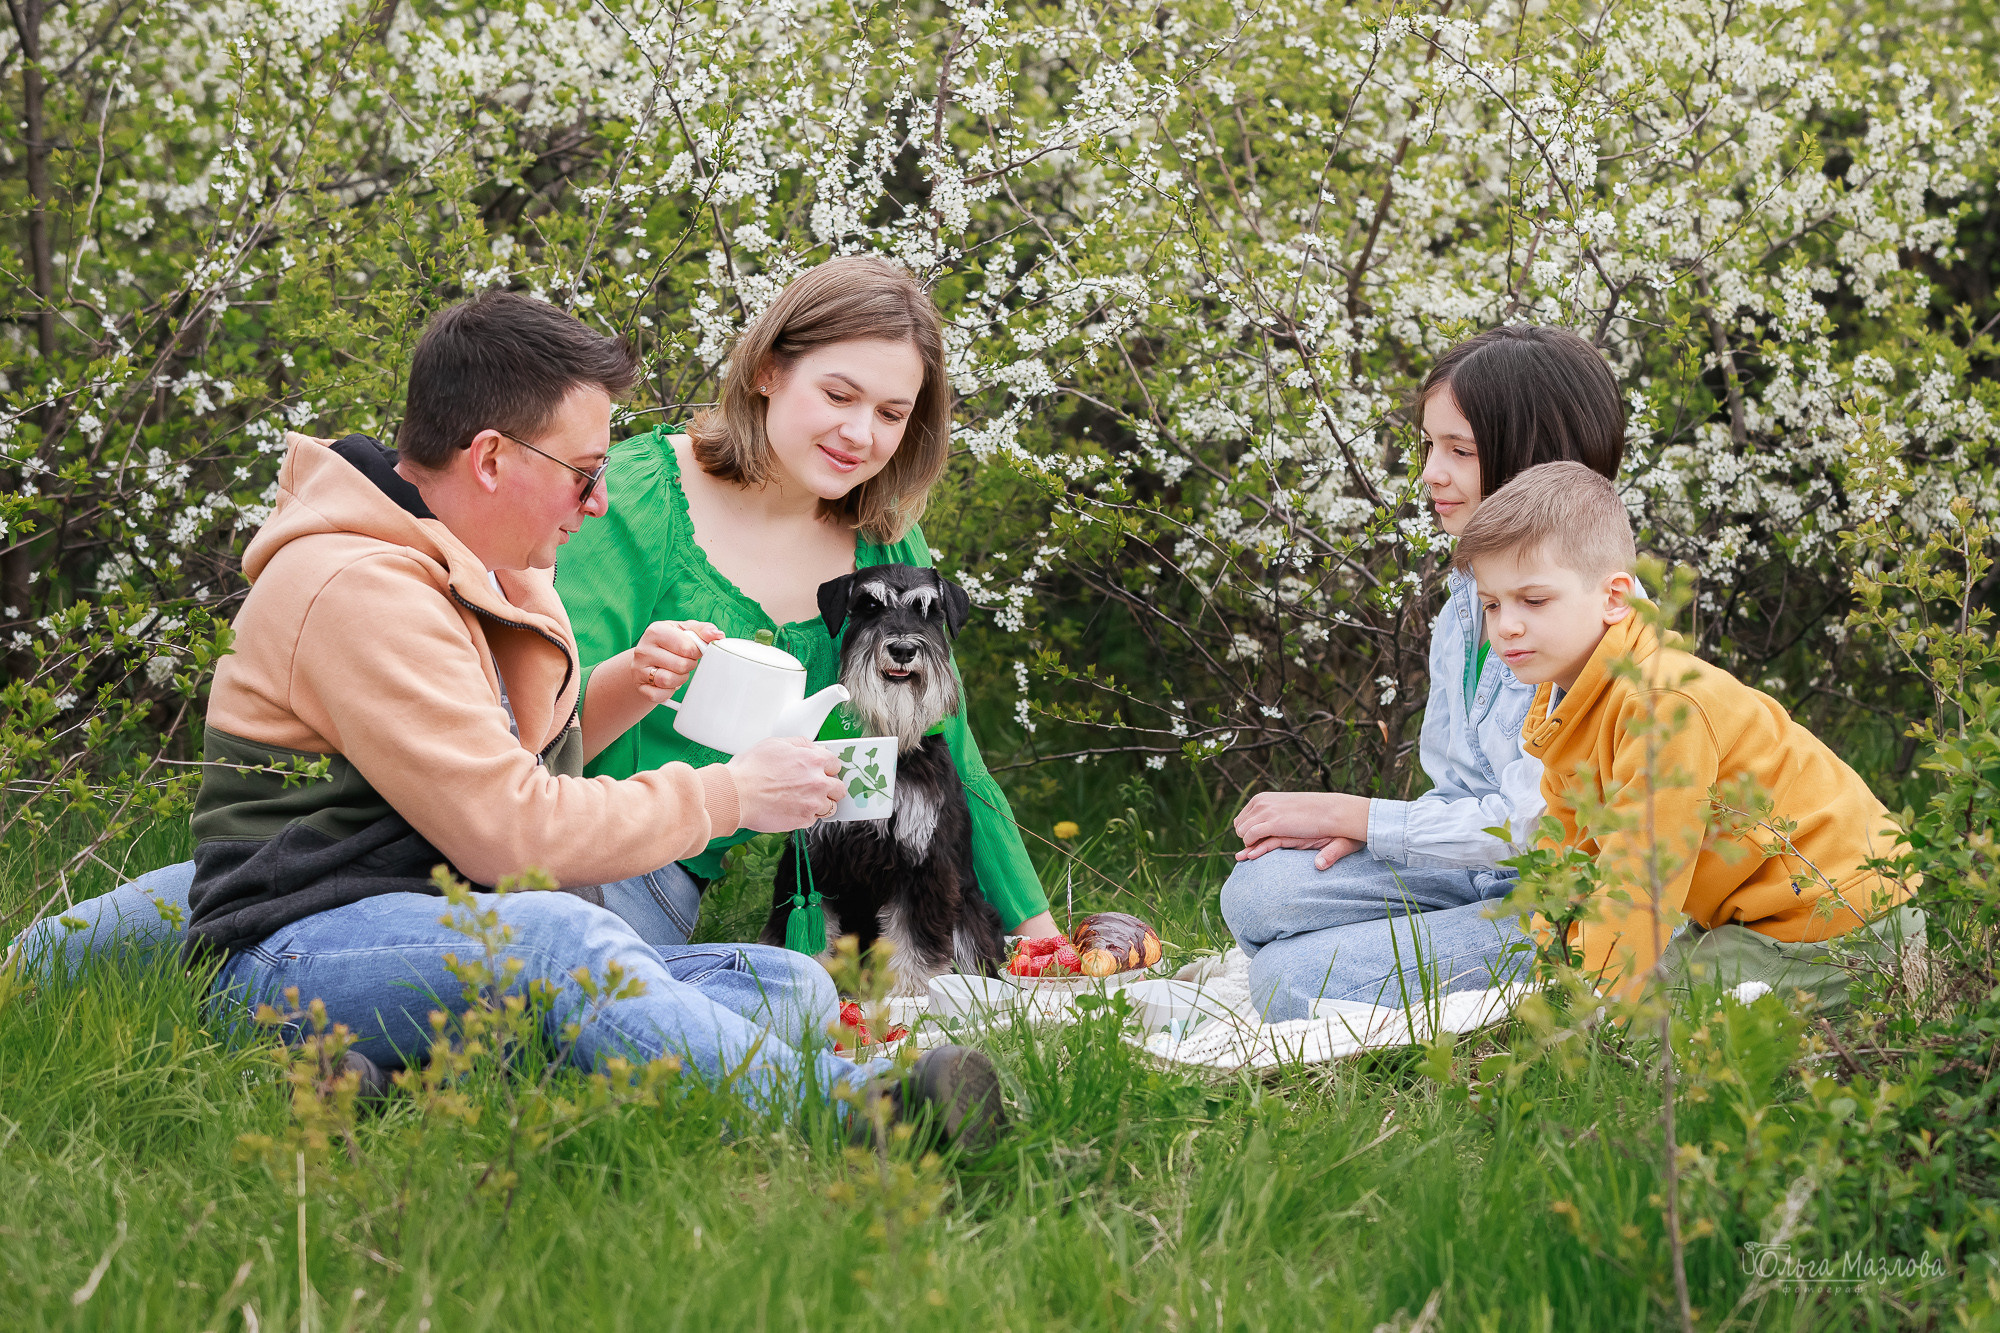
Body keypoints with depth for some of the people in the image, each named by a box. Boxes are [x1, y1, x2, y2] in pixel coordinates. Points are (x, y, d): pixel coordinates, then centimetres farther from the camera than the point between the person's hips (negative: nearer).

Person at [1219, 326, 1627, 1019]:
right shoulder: (1467, 597, 9)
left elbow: (1531, 819, -21)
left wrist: (1346, 813, -11)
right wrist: (1349, 829, -4)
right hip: (1480, 871, 8)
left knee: (1291, 981, -18)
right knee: (1259, 894, -11)